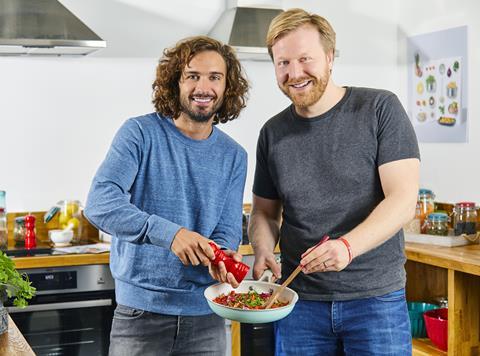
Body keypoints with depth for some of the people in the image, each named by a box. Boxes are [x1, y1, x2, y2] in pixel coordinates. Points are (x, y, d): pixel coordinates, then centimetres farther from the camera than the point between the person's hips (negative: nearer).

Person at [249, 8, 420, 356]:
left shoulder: (381, 109, -6)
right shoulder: (273, 133, 6)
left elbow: (403, 200, -12)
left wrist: (348, 246, -28)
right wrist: (263, 250, -8)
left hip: (376, 297, -3)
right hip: (299, 301, 3)